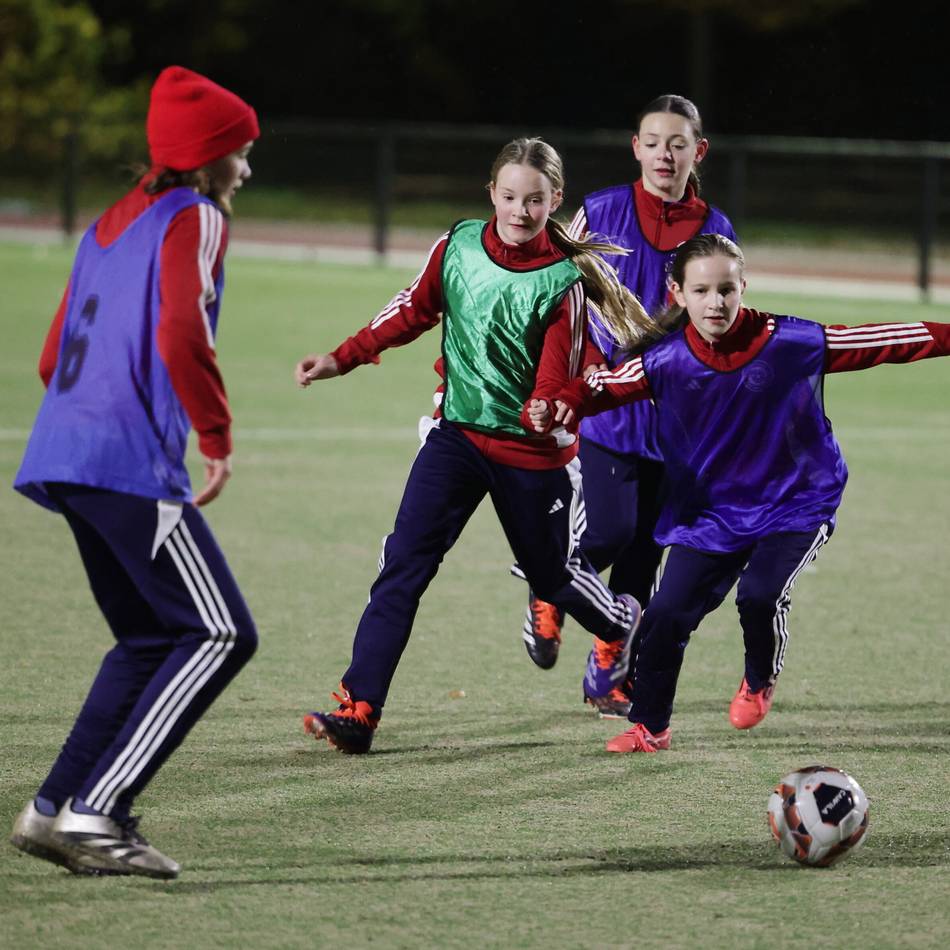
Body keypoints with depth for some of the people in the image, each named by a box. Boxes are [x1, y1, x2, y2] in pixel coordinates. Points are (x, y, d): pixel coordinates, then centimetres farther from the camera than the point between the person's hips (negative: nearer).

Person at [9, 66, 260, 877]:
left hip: (60, 455, 9)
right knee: (221, 634, -6)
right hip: (132, 462, -9)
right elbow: (182, 335, -20)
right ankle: (94, 814, -14)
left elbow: (55, 357, 24)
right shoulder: (195, 218, -4)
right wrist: (219, 437, -14)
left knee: (151, 638, 18)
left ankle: (53, 811, 13)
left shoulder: (111, 224, 22)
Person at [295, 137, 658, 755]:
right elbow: (413, 313, 11)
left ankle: (620, 625, 50)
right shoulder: (458, 248, -5)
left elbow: (556, 384, -15)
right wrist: (341, 360, 8)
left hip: (531, 450, -2)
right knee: (404, 563, -13)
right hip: (457, 432, 2)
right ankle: (359, 709, -16)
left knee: (554, 572, 15)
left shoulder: (565, 281, -15)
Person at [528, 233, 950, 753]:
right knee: (666, 614, -3)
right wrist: (559, 408, -35)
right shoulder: (665, 359, -12)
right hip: (708, 509, 2)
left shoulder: (792, 343, -16)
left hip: (795, 501, -2)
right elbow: (605, 387, -14)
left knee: (761, 594, -23)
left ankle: (760, 681, 11)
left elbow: (881, 343, -10)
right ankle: (648, 727, 19)